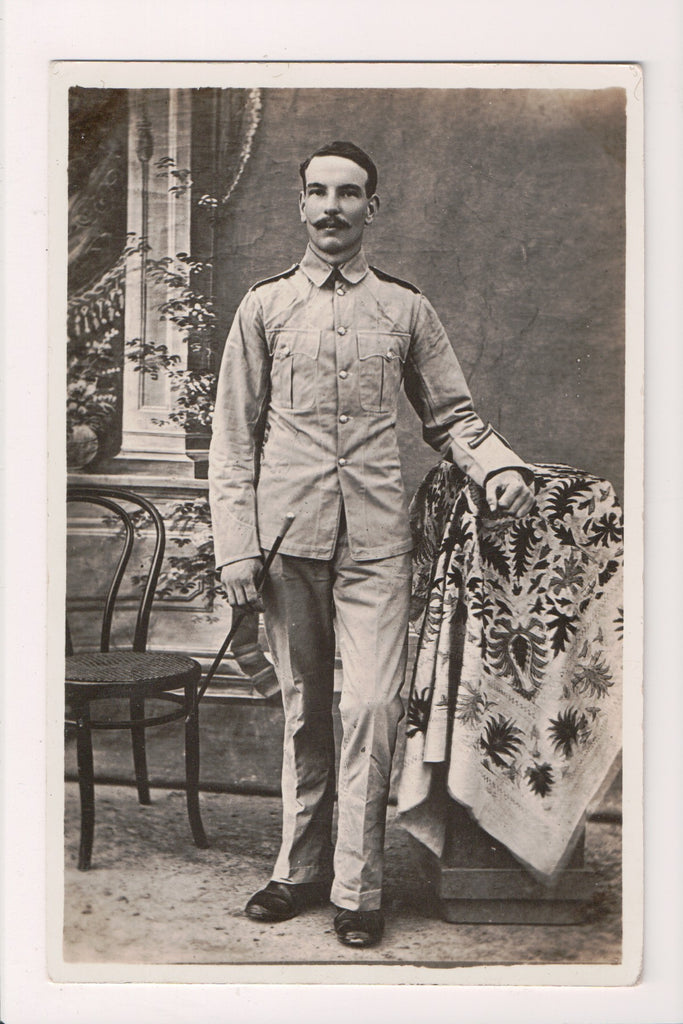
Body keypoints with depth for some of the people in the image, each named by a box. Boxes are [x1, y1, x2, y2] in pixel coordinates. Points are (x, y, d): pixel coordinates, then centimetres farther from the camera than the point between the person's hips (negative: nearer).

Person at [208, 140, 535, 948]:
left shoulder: (406, 308, 9)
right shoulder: (265, 306, 8)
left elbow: (450, 414, 13)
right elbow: (233, 435, 7)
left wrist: (498, 466, -8)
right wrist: (235, 546, -1)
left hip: (376, 543, -1)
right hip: (288, 534, 1)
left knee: (369, 707, -7)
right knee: (301, 709, 9)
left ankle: (358, 889, 5)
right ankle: (301, 871, 22)